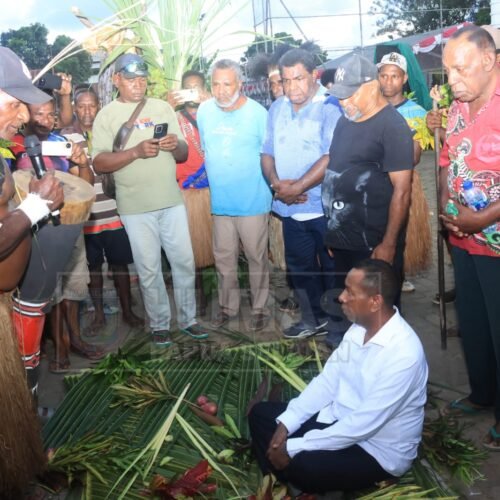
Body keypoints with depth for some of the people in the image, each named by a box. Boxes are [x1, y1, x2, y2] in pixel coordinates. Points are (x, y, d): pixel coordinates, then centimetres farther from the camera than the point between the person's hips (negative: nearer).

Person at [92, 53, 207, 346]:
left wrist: (176, 146, -15)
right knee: (149, 269, 5)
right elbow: (99, 163, -11)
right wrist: (135, 151, -24)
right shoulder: (107, 115, -1)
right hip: (136, 207, -3)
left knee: (184, 261, 9)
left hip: (172, 201, 3)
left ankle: (188, 319, 24)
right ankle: (159, 324, 20)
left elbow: (183, 155, 9)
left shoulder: (163, 108, 9)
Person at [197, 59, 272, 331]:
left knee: (256, 257, 8)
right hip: (220, 200, 4)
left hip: (253, 200, -4)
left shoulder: (257, 113, -11)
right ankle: (227, 306, 30)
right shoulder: (205, 110, 1)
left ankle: (259, 308, 24)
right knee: (224, 258, 14)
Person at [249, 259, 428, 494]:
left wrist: (295, 447, -25)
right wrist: (286, 423, -8)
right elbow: (328, 379, 3)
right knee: (261, 414, 2)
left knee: (297, 464, -30)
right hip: (339, 420, 8)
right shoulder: (359, 328, -3)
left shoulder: (403, 354, -30)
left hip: (377, 451, -8)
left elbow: (364, 424, -29)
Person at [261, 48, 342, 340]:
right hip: (290, 207, 7)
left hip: (324, 206, -6)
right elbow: (268, 153, 10)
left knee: (332, 268, 6)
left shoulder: (330, 108, -12)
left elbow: (331, 158, -20)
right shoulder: (277, 109, 9)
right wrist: (276, 183, -9)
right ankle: (314, 320, 34)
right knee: (300, 266, 17)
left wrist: (297, 187, -17)